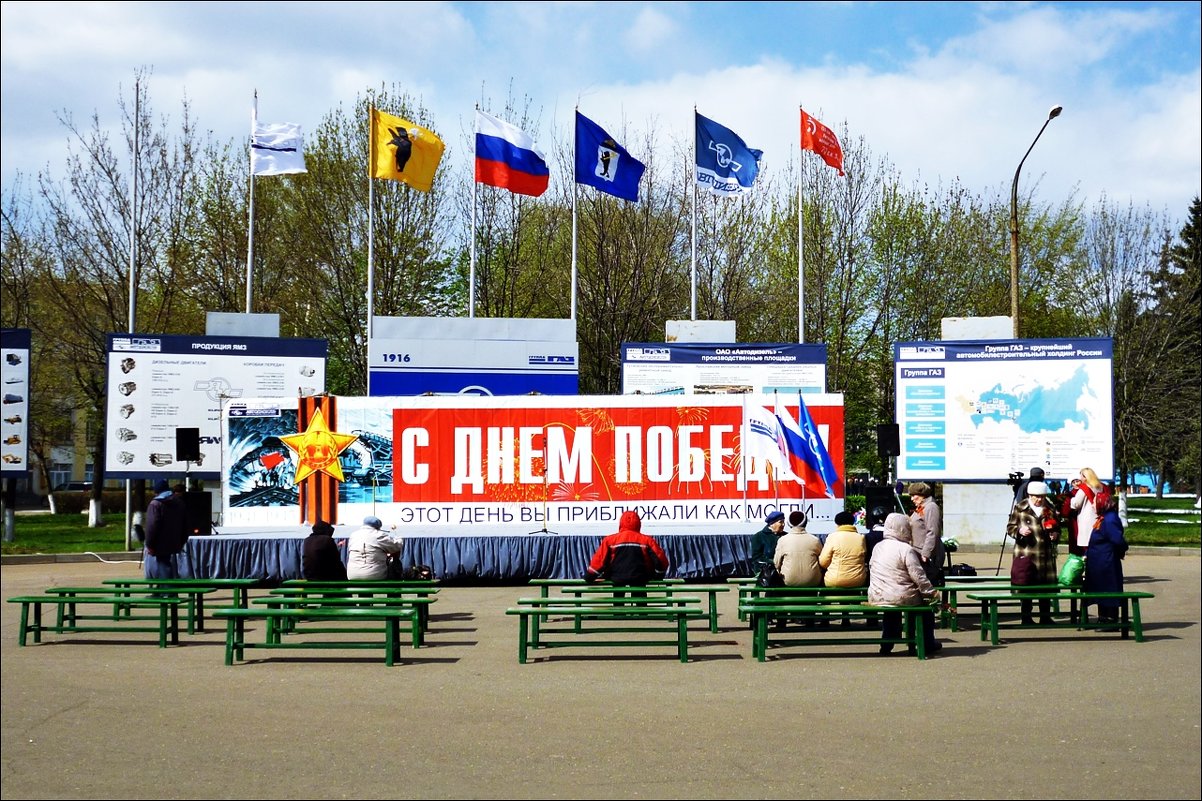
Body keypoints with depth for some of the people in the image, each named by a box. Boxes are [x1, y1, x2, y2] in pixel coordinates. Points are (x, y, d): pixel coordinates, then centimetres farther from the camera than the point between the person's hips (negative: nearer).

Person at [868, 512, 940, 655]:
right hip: (900, 598, -6)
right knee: (927, 602, 19)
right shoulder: (906, 550, -14)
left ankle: (886, 645, 38)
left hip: (875, 598, 6)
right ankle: (928, 644, 27)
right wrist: (931, 592, -4)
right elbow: (918, 576, -15)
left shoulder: (877, 547, 7)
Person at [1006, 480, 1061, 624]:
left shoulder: (1050, 509, 9)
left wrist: (1055, 534, -2)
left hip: (1046, 554, 3)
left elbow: (1058, 528, 20)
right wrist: (1019, 530, -16)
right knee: (1026, 586, 1)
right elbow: (1010, 527, 4)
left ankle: (1045, 617, 15)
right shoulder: (1020, 508, 1)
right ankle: (1026, 617, 11)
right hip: (1025, 553, -3)